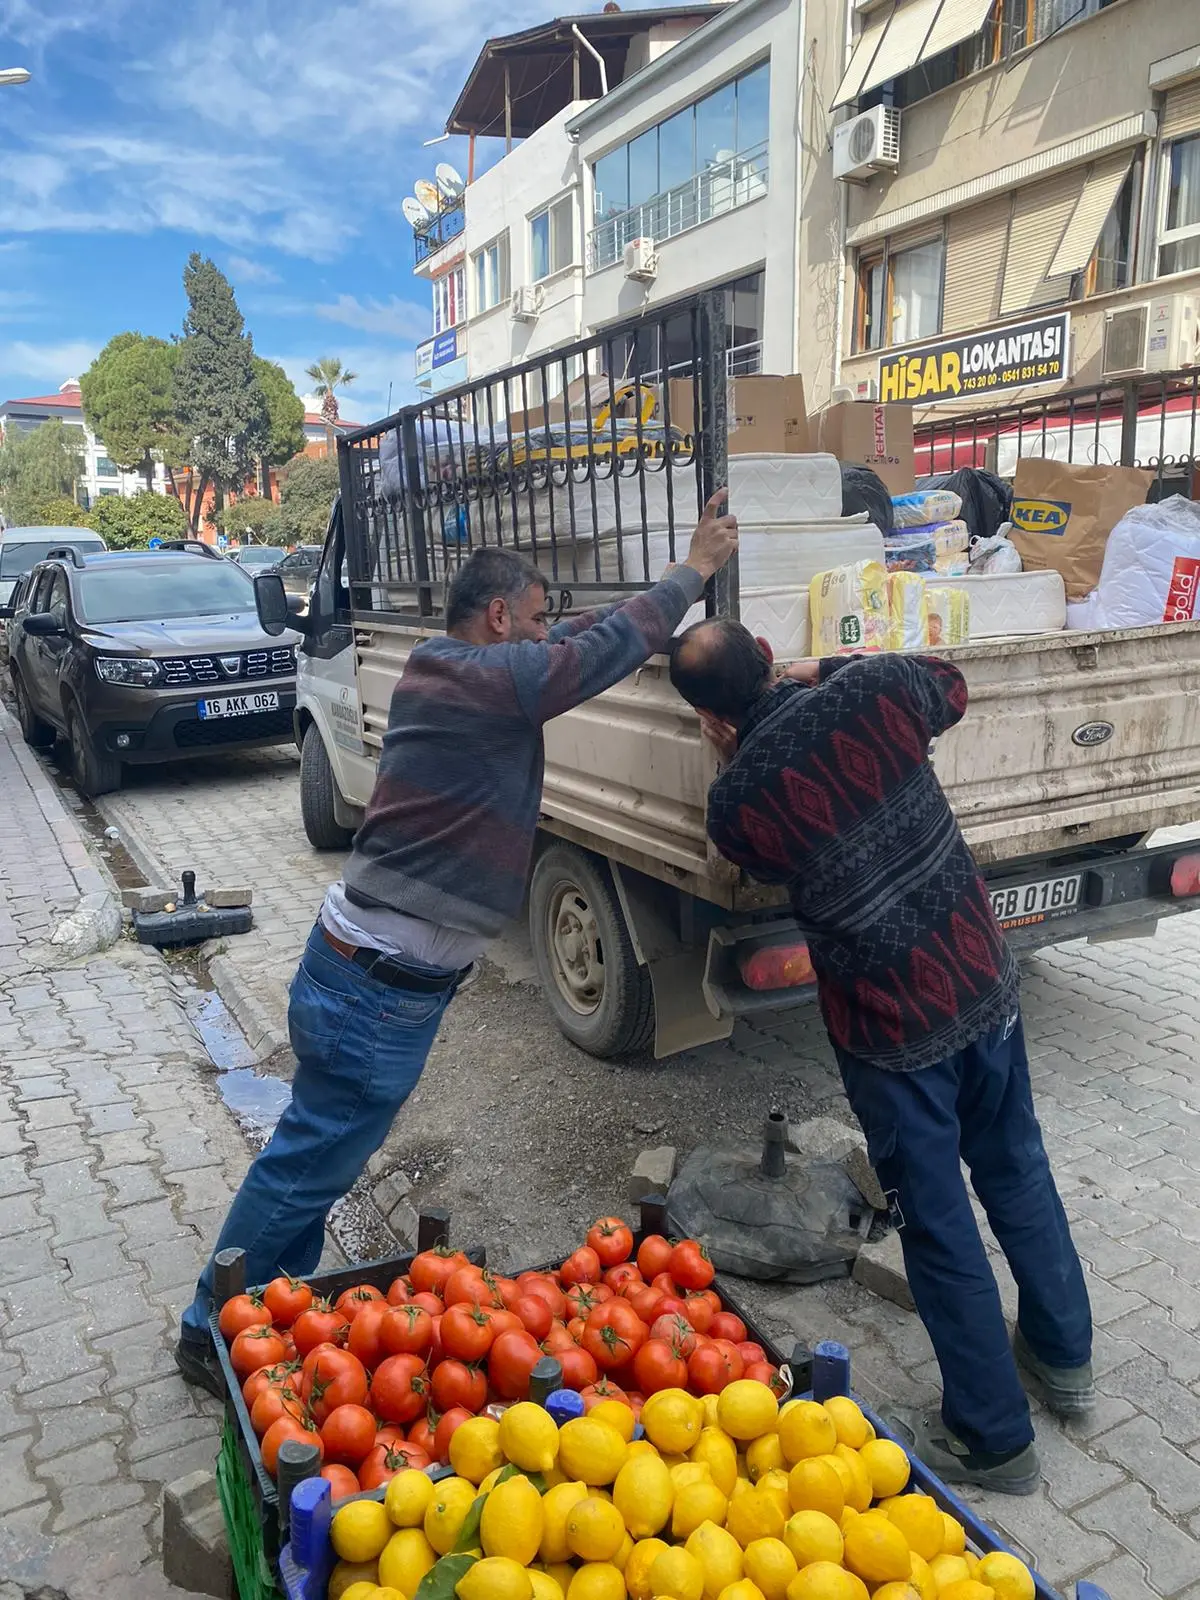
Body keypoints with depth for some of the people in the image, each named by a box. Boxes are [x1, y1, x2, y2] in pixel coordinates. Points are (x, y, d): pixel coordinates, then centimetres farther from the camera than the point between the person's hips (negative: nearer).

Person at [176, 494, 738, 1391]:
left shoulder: (446, 672, 9)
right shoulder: (488, 678, -20)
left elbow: (587, 638, 17)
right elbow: (611, 645, -15)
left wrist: (685, 584, 16)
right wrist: (695, 570, 0)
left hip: (368, 965, 10)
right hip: (380, 987, -10)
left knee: (320, 1152, 21)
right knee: (312, 1161, 6)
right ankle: (216, 1334, 23)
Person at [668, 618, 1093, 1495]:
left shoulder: (735, 801, -18)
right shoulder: (873, 689, -13)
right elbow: (952, 686, 11)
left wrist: (731, 754, 6)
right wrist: (831, 668, 13)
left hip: (892, 1028, -4)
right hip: (985, 982, 5)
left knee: (939, 1224, 12)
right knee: (1016, 1169, 25)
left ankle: (995, 1438, 29)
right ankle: (1064, 1355, 46)